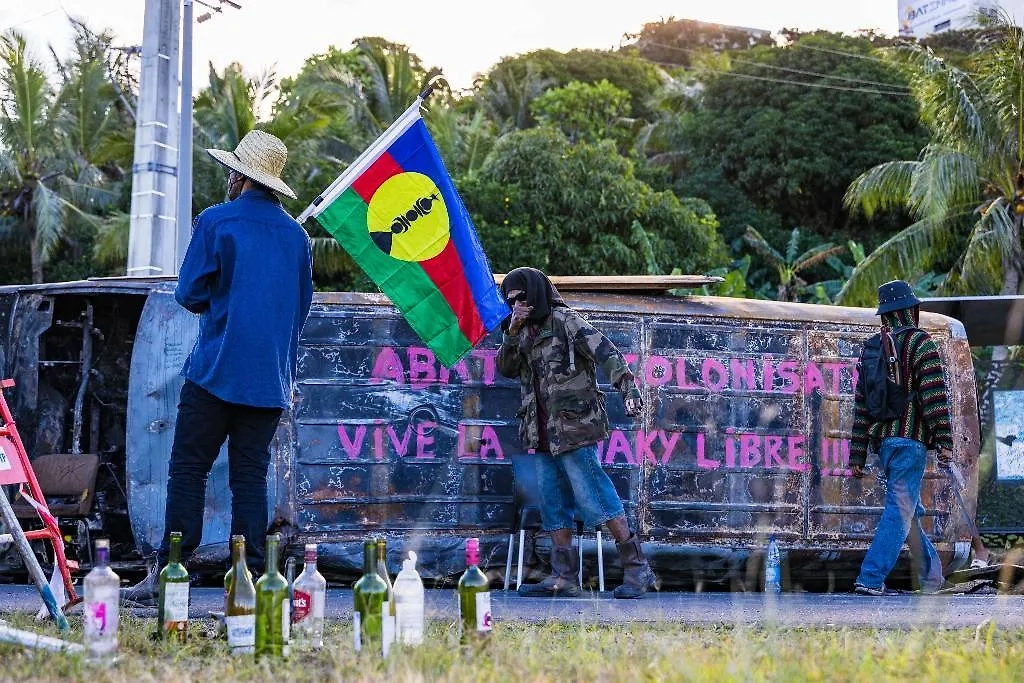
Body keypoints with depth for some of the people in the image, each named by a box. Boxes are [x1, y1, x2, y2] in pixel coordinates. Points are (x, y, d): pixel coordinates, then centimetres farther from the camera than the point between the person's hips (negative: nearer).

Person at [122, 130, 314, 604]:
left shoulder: (216, 221, -5)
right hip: (271, 380, 4)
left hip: (216, 371, -4)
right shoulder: (296, 235, 10)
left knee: (188, 470, -1)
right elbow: (301, 307, 17)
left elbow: (189, 294, -3)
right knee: (250, 476, 5)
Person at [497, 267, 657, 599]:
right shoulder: (527, 333, 19)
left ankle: (637, 568, -7)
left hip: (573, 429, -9)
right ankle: (563, 578, 8)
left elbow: (606, 353, -15)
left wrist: (629, 388, -29)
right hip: (544, 435, 9)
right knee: (553, 506, 6)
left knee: (595, 497, -11)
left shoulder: (565, 322, -6)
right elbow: (505, 369, 9)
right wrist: (512, 331, -5)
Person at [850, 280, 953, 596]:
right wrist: (944, 441, -13)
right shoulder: (921, 345, -5)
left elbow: (861, 403, 13)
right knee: (900, 511, -8)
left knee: (909, 510, 17)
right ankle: (871, 578, -17)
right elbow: (934, 395, -14)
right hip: (910, 439, -7)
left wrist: (857, 456, 14)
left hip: (882, 440, 7)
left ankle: (931, 577, 24)